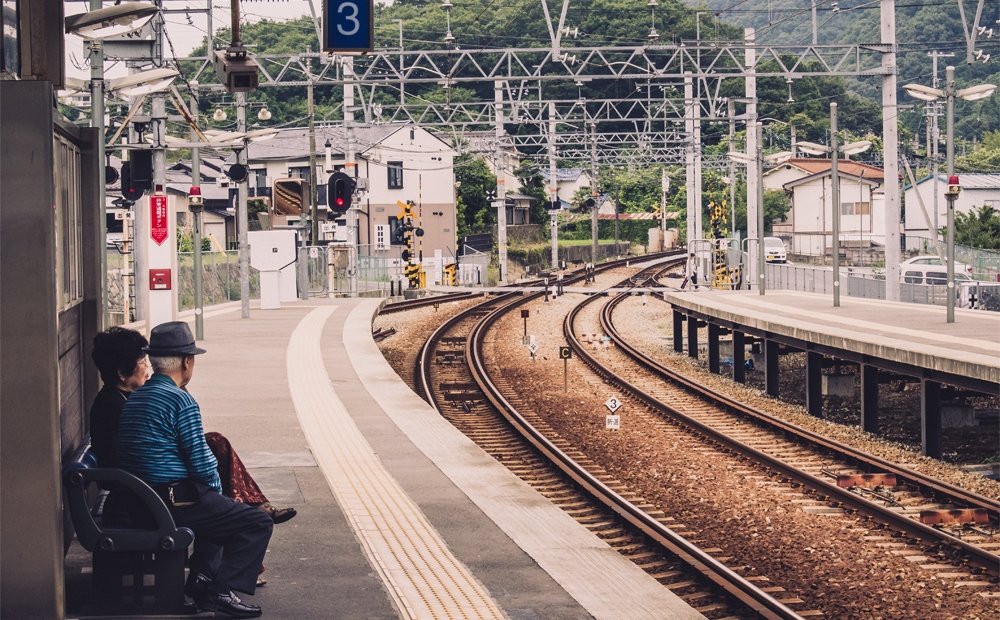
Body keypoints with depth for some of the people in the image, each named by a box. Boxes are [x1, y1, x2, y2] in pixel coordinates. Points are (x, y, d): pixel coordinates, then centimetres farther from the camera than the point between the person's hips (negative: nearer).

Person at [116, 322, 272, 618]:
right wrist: (217, 489, 4)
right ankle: (220, 591, -7)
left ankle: (201, 578, 24)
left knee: (219, 509, 34)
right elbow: (201, 461, -17)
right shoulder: (181, 400, -16)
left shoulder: (134, 398, 12)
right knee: (259, 523, -4)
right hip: (174, 502, -9)